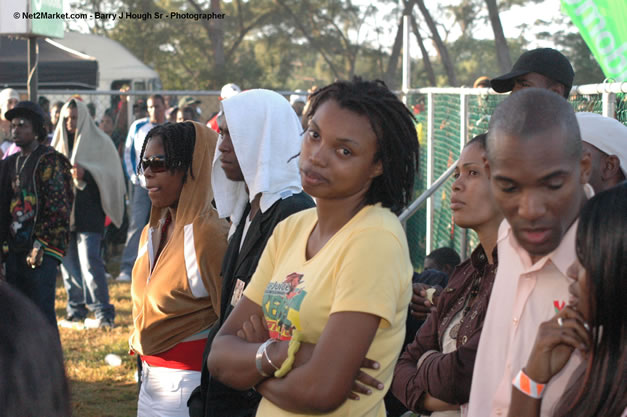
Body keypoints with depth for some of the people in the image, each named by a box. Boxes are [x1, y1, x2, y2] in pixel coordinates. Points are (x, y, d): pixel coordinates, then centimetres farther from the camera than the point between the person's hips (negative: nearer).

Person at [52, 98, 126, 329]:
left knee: (90, 262, -13)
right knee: (68, 263, 6)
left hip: (89, 213, -5)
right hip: (64, 212, 5)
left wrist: (85, 174, -20)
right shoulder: (60, 142, 14)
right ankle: (76, 312, 15)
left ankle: (104, 314, -11)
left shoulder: (99, 141, 0)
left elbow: (111, 174, -5)